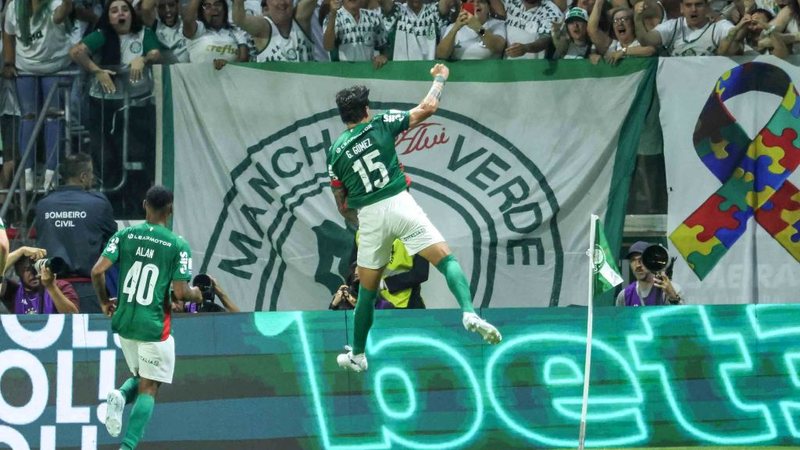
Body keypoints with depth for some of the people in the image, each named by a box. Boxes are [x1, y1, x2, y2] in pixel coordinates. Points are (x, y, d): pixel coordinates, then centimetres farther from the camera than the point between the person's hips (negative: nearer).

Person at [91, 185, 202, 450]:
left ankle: (120, 396, -8)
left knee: (141, 377, 24)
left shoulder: (125, 235, 0)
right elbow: (181, 293, -12)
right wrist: (196, 294, 11)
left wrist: (104, 301, 10)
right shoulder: (178, 246, -9)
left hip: (124, 321, 4)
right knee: (149, 389, 2)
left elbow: (97, 271, -7)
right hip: (154, 326, -4)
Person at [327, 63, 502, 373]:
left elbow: (343, 206, 15)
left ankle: (357, 356, 23)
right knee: (445, 259, -4)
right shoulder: (381, 125, 3)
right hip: (399, 205, -2)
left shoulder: (335, 152, 10)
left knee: (367, 290, 15)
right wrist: (439, 79, 23)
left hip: (369, 218, 2)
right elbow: (428, 108, 7)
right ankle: (469, 312, -29)